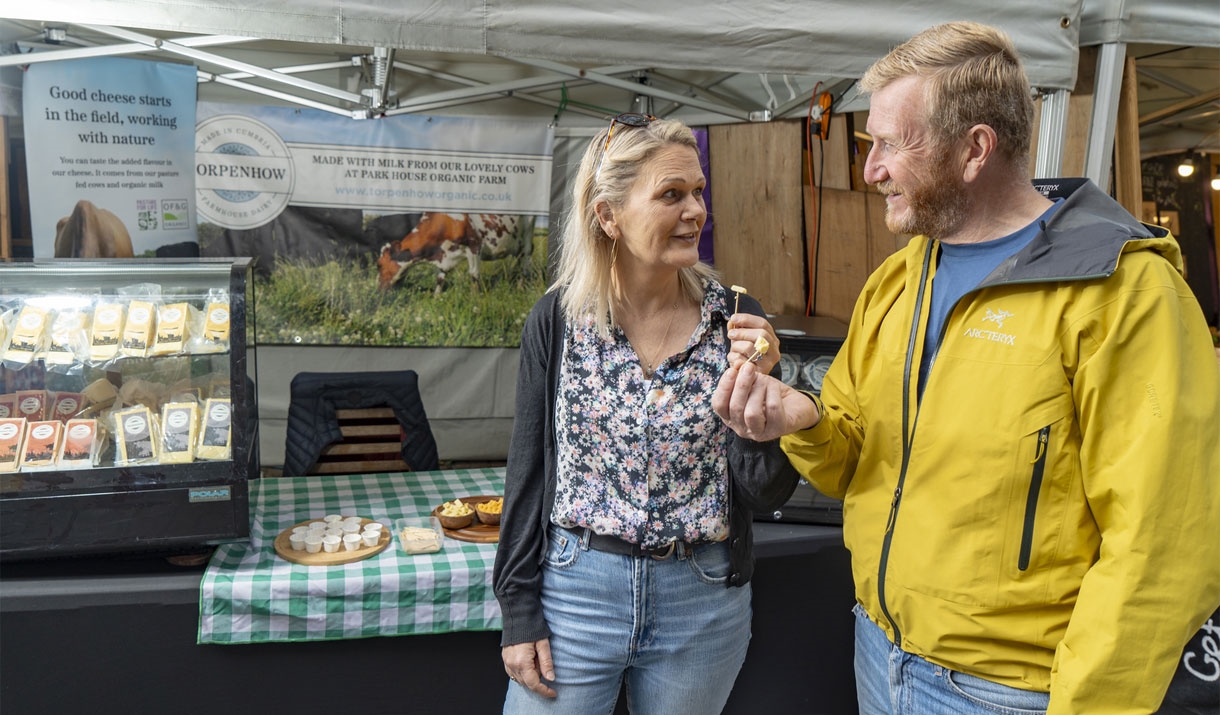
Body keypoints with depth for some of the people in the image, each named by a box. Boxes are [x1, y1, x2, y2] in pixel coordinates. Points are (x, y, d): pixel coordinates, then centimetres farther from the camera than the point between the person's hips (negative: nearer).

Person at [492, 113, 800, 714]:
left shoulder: (735, 320, -7)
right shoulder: (558, 319, -7)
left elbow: (767, 492, -5)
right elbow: (529, 469, 0)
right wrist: (519, 611, -1)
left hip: (702, 602, 1)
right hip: (575, 590, 0)